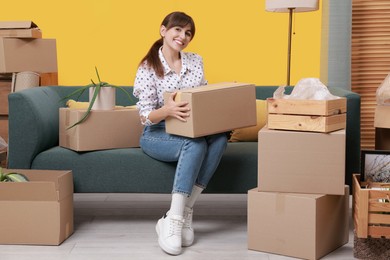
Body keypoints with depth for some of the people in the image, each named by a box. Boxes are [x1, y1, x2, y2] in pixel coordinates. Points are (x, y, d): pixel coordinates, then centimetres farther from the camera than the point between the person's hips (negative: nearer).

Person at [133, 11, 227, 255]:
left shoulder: (196, 61, 8)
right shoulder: (148, 68, -9)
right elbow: (146, 116, -13)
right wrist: (167, 110, -34)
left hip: (193, 129, 5)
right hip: (157, 135, -5)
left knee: (220, 139, -28)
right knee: (195, 145, -36)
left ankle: (184, 212, -26)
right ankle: (173, 220, -33)